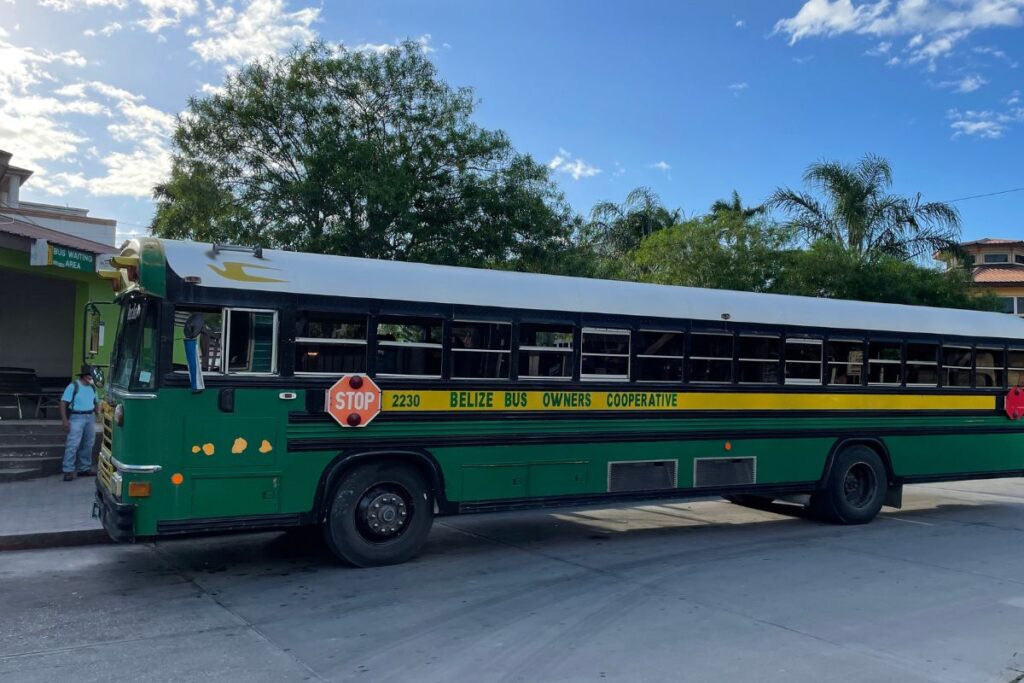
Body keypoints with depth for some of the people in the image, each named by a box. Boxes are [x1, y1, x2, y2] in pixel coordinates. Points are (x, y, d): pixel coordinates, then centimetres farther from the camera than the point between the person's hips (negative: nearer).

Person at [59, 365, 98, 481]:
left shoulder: (92, 388, 11)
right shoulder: (73, 386, -7)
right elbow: (63, 403, -9)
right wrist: (65, 420, -15)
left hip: (90, 417, 6)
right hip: (77, 418, -6)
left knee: (88, 444, 10)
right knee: (72, 444, -10)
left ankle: (85, 468, 19)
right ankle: (68, 471, -8)